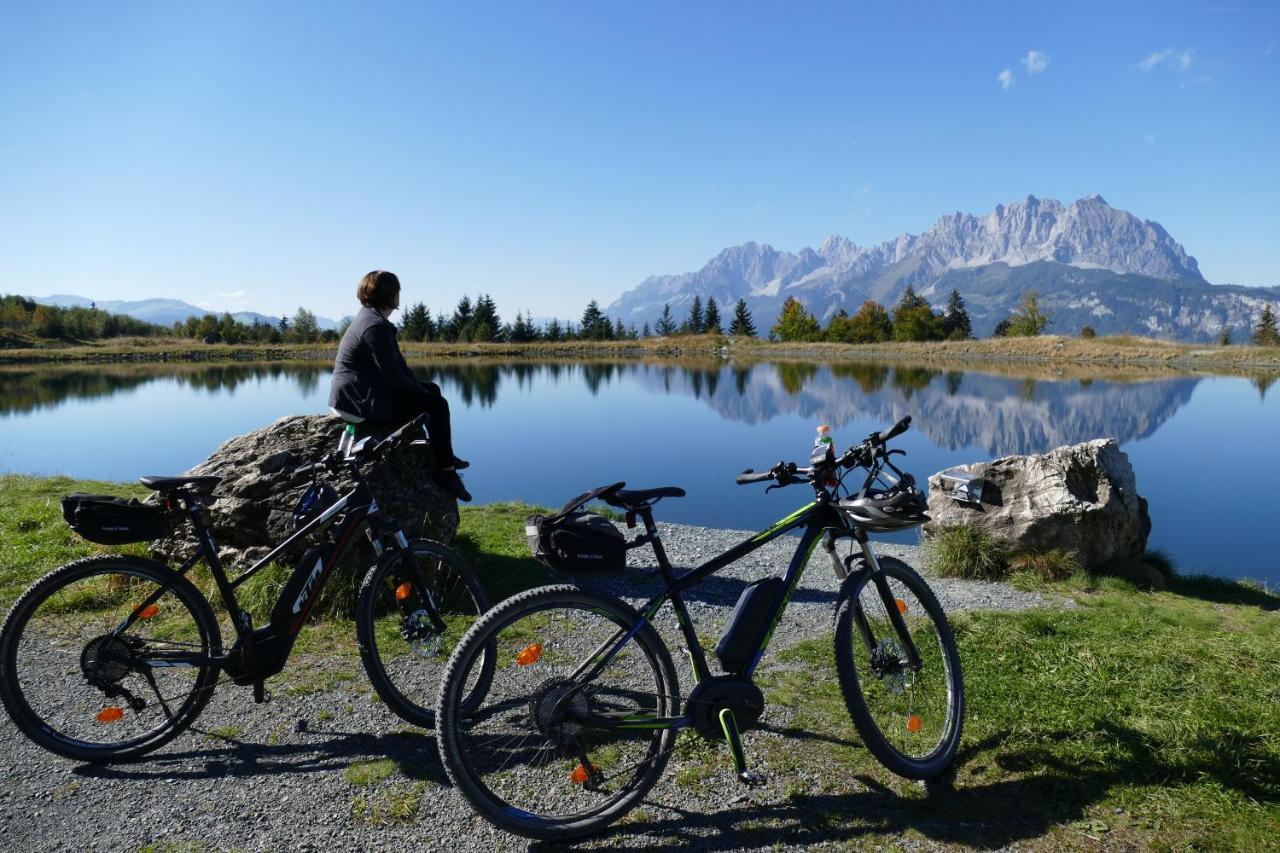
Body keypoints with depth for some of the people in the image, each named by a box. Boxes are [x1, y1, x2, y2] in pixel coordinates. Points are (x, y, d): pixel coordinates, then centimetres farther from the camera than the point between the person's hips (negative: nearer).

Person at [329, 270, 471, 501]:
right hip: (360, 404, -11)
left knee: (432, 390, 16)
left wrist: (421, 387, 7)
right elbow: (392, 376, -21)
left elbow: (398, 366, 16)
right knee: (436, 404, -10)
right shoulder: (377, 326, -20)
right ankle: (445, 469, -2)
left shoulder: (370, 319, 15)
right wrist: (421, 392, -7)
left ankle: (443, 459, 20)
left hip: (355, 395, 11)